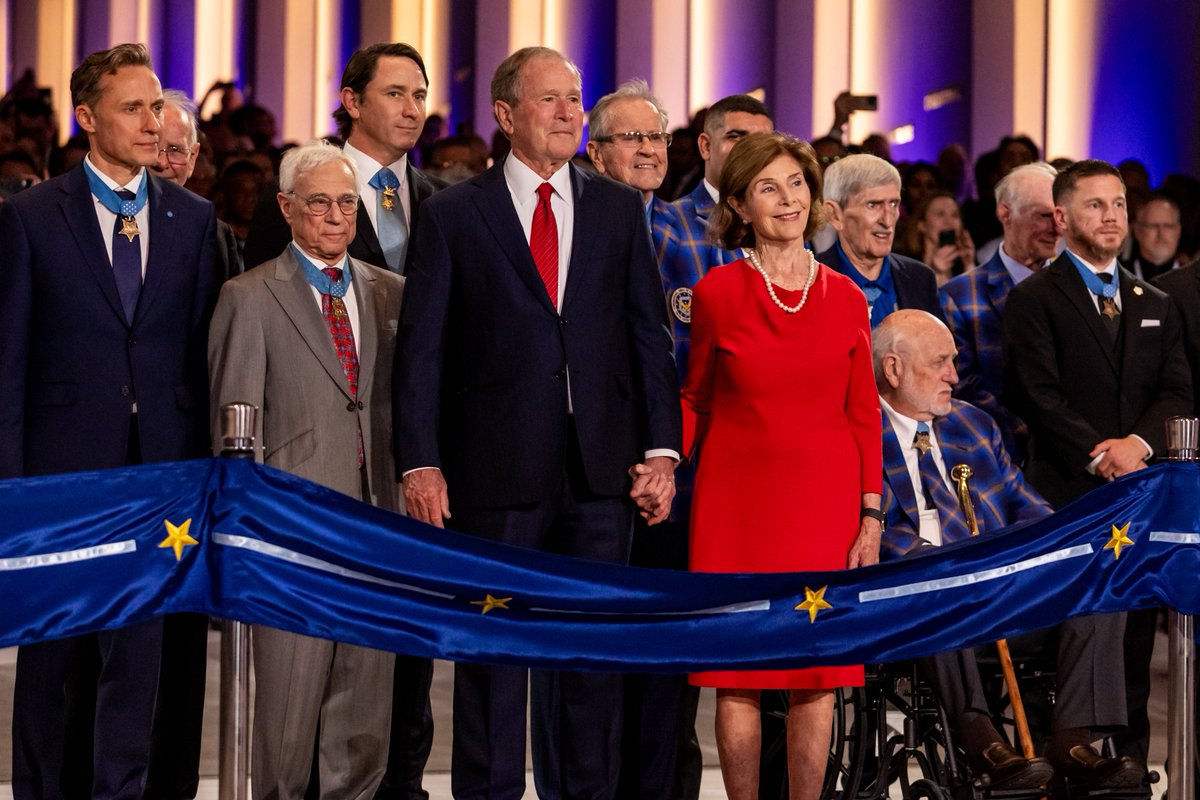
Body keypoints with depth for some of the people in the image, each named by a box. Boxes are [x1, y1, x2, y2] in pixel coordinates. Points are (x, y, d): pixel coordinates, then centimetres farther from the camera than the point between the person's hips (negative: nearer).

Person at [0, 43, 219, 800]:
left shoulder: (194, 219, 8)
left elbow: (204, 352, 8)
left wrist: (204, 465, 0)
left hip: (162, 464, 2)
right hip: (64, 465, -2)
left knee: (141, 647, 1)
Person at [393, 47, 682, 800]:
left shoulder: (619, 209, 10)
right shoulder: (454, 214, 2)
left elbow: (650, 335, 8)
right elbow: (422, 348, -1)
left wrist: (661, 448, -1)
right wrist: (421, 462, -9)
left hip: (601, 470, 2)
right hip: (495, 471, -2)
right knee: (492, 652, 4)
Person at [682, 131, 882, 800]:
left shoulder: (845, 298, 5)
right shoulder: (717, 293, 0)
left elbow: (864, 414, 6)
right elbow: (695, 400, 10)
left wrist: (871, 517, 1)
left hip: (824, 500, 1)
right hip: (737, 498, -1)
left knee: (819, 676, 1)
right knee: (738, 675, 0)